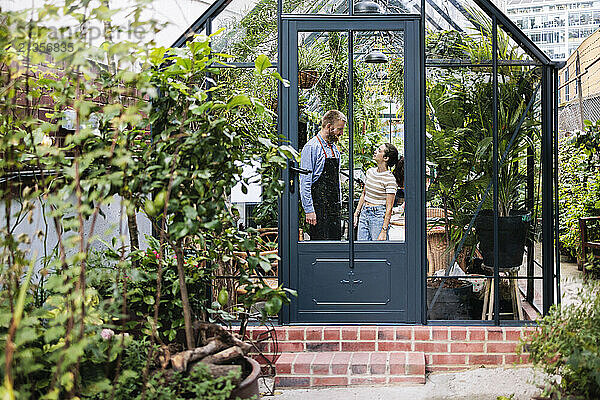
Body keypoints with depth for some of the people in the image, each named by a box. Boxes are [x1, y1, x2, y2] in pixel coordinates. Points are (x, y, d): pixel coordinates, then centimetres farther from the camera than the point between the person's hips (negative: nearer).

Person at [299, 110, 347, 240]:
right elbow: (305, 182, -13)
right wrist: (309, 210, -17)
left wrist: (339, 204, 18)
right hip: (319, 207, -8)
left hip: (335, 205, 8)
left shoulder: (334, 148, 15)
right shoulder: (312, 147, -10)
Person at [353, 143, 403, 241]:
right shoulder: (370, 171, 7)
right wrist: (356, 213, 14)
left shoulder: (390, 179, -14)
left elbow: (389, 208, -15)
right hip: (364, 214, 7)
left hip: (379, 216, -7)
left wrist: (384, 231, -18)